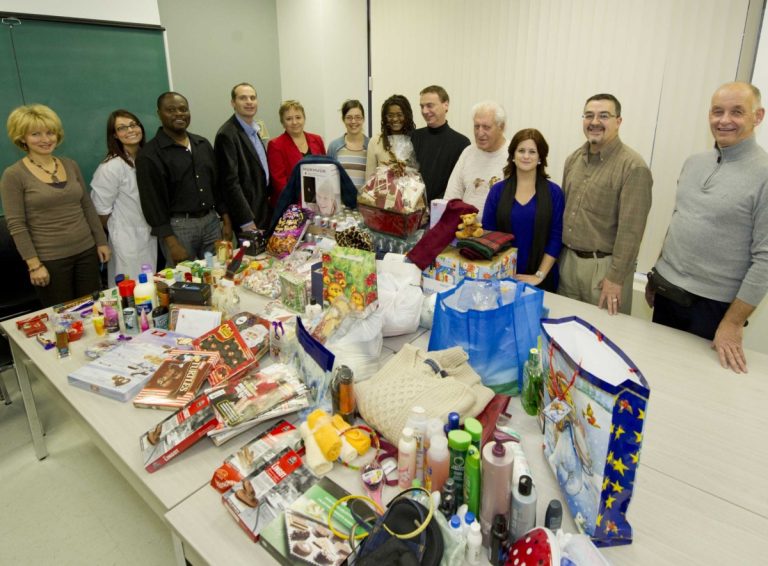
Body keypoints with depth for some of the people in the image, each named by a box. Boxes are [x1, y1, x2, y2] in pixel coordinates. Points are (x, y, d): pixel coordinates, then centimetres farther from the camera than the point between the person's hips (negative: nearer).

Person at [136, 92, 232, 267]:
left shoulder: (203, 144, 11)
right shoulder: (149, 154, -7)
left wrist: (226, 220, 9)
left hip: (211, 221, 5)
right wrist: (172, 244, -16)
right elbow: (153, 202, -10)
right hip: (177, 226, -5)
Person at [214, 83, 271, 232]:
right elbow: (230, 182, -20)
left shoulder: (254, 130, 12)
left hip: (263, 210, 8)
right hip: (247, 217, -8)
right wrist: (247, 222, -22)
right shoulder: (227, 134, -16)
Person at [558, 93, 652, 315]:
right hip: (567, 260, 6)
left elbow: (630, 230, -17)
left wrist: (616, 277, -18)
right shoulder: (573, 159, 9)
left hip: (603, 266, -6)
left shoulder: (633, 167, -14)